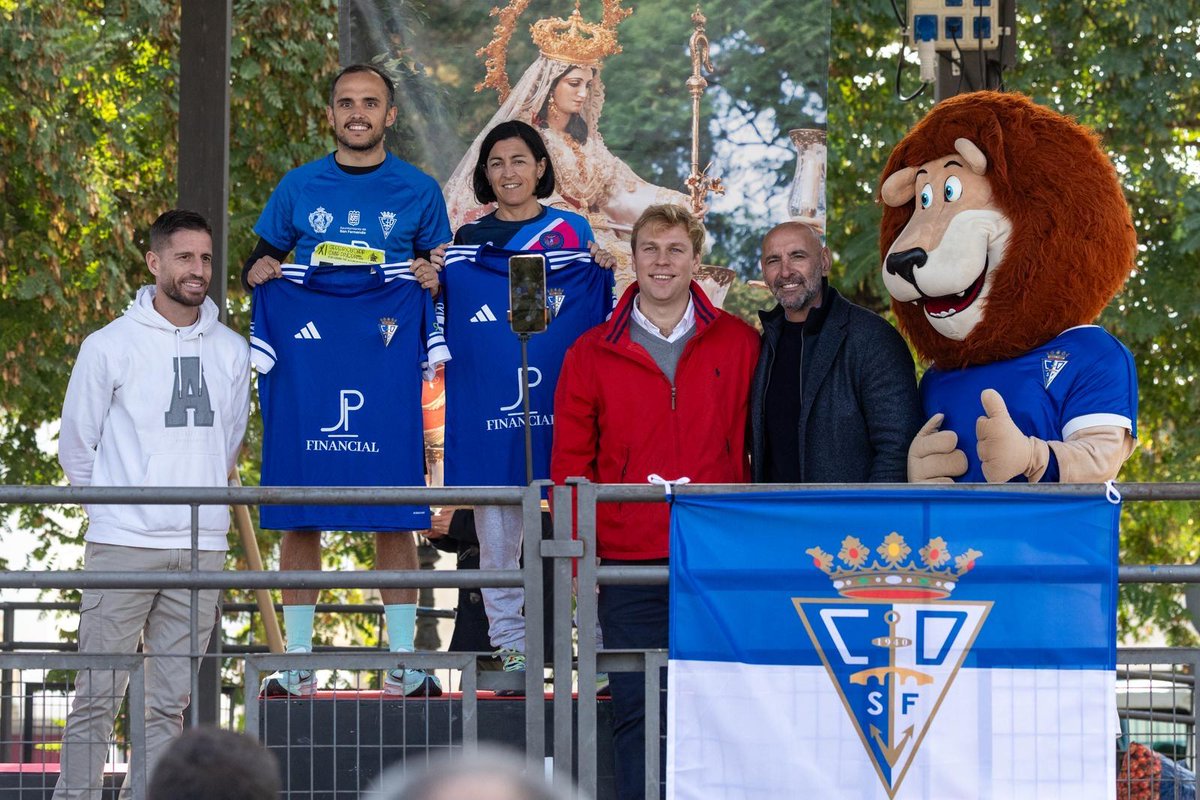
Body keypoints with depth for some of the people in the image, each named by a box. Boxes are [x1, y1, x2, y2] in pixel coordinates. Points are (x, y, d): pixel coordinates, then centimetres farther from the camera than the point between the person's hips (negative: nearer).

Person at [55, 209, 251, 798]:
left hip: (202, 549, 4)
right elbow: (76, 445, 6)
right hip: (122, 545, -4)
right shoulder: (111, 346, -2)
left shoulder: (231, 352, 10)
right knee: (98, 695, -5)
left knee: (170, 702, 6)